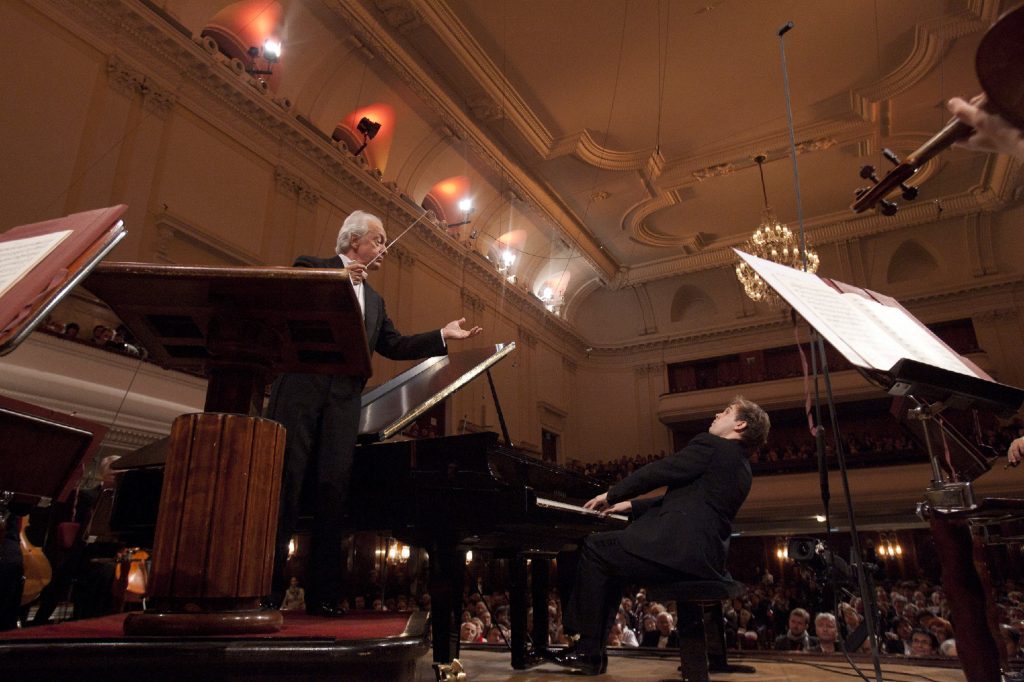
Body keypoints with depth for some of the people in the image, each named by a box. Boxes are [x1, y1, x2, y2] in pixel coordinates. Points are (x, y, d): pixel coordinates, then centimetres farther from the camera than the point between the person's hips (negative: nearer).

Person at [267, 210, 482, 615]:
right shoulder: (311, 267, 10)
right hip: (301, 388, -5)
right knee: (285, 481, -5)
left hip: (344, 399, 5)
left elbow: (395, 347, 22)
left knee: (333, 489, 1)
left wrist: (443, 336, 14)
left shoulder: (374, 300, 27)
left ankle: (323, 594, 5)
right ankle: (268, 585, 3)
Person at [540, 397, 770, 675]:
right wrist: (630, 505, 24)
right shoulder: (739, 464, 22)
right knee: (608, 558, 16)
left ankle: (588, 649, 0)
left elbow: (656, 472, -5)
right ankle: (592, 650, 12)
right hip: (705, 558, 10)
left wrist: (610, 495, 9)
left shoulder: (712, 446, -6)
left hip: (682, 553, -10)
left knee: (594, 548, -3)